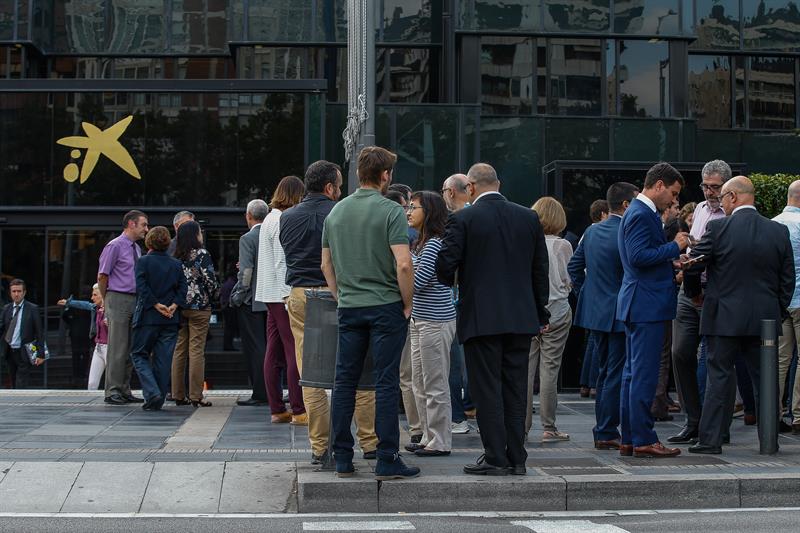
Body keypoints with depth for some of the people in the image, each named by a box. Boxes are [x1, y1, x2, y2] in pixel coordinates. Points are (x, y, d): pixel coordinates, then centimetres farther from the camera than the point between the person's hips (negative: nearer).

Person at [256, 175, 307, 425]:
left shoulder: (271, 218, 19)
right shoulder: (281, 220, -12)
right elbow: (282, 261, -17)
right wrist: (289, 296, -18)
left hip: (271, 294, 10)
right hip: (283, 293, -10)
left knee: (274, 353, 8)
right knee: (295, 352, -9)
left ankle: (277, 409, 11)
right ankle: (298, 411, -8)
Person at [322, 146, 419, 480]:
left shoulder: (336, 211, 9)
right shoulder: (390, 211, -10)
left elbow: (326, 264, 13)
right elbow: (403, 264, -18)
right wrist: (407, 303, -6)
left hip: (348, 308, 5)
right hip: (385, 306, -5)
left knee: (344, 381, 9)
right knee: (387, 383, -2)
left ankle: (342, 458, 11)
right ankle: (387, 460, -1)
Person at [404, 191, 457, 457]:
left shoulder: (434, 245, -15)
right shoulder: (420, 244, 16)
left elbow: (417, 282, -20)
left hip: (435, 322, -10)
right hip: (419, 320, 10)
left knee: (435, 385, -3)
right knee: (420, 384, 14)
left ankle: (440, 442, 3)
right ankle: (429, 437, 22)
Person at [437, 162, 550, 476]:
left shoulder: (464, 219, -7)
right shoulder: (529, 218, 7)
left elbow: (445, 265, -11)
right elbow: (540, 268, 9)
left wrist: (449, 282, 13)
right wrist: (541, 313, 17)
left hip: (481, 318, -4)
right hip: (522, 318, 5)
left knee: (488, 389, 1)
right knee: (516, 389, 10)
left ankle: (495, 458, 1)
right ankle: (517, 458, 13)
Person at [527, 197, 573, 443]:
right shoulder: (562, 246, -8)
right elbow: (569, 281, 0)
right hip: (556, 312, -2)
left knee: (525, 368, 7)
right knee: (549, 368, 1)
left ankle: (522, 425, 10)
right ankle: (549, 427, 4)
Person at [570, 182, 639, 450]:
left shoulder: (592, 231, 7)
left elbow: (574, 265, 13)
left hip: (595, 311, 8)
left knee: (605, 372, 17)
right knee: (616, 375, -2)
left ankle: (603, 430, 22)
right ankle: (606, 433, 0)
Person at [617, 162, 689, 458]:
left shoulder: (641, 212, 18)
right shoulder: (641, 215, -14)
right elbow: (639, 256, -23)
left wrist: (673, 266, 18)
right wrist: (675, 247, -15)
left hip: (638, 305, 11)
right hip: (647, 304, -11)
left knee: (634, 373, 12)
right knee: (644, 375, -7)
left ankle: (629, 439, 17)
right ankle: (643, 440, -4)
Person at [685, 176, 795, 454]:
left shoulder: (718, 228, -9)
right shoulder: (779, 231, 2)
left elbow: (692, 265, -5)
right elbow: (787, 279, 6)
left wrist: (696, 293, 14)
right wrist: (778, 311, 16)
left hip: (724, 317, -3)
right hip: (765, 318, 3)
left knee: (720, 376, 3)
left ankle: (710, 439, 4)